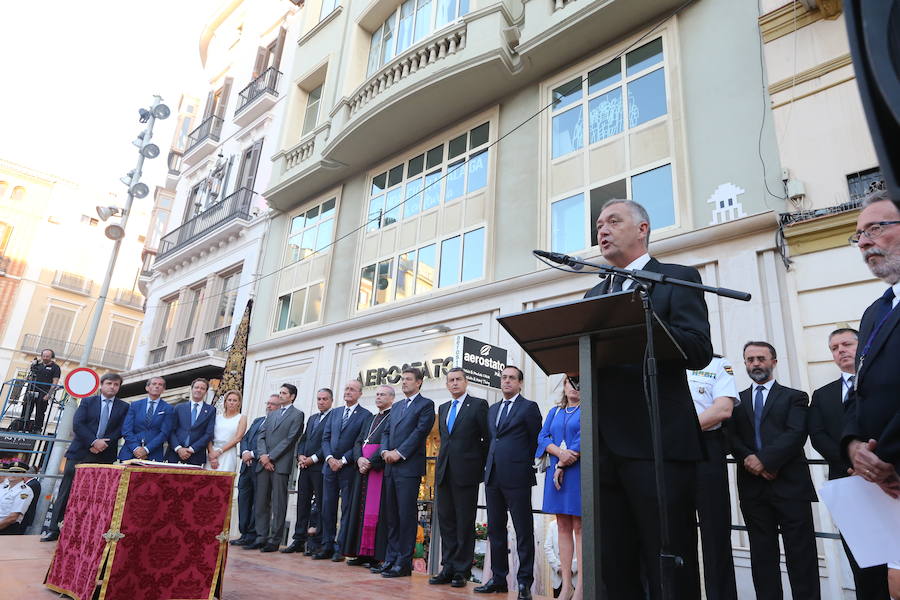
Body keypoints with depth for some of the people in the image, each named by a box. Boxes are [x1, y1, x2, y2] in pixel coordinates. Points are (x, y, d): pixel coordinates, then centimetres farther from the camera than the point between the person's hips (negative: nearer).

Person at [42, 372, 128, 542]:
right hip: (80, 453, 0)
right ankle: (55, 529, 11)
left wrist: (103, 444, -12)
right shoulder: (87, 402, 7)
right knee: (66, 491, 2)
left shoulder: (124, 407, 8)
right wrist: (94, 442, -15)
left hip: (105, 456, 0)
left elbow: (121, 430, 1)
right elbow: (77, 424, -4)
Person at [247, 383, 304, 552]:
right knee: (261, 502, 6)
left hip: (281, 464, -6)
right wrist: (262, 455, -5)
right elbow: (261, 435, 13)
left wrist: (270, 457, -11)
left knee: (278, 504, -3)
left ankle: (274, 540, 2)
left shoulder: (297, 415, 2)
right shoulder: (271, 414, 22)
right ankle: (261, 537, 13)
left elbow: (290, 439, -7)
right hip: (264, 463, 6)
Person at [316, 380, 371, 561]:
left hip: (349, 468, -5)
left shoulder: (365, 415, -3)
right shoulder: (334, 413, 14)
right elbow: (325, 438, 10)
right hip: (330, 466, 5)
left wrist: (343, 460, -14)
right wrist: (329, 458, -6)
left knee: (347, 508, 1)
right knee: (327, 507, 8)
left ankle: (340, 548, 8)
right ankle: (327, 546, 17)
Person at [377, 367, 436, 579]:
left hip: (409, 467, -7)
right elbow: (386, 431, 18)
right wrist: (385, 451, -1)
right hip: (391, 467, 7)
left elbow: (420, 432, -11)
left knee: (407, 515, -3)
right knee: (391, 515, 10)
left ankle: (404, 563, 3)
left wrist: (399, 453, -14)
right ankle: (391, 558, 19)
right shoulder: (396, 406, 22)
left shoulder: (426, 404, -1)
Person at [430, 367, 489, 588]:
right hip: (444, 471, 6)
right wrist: (444, 461, 12)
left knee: (465, 523, 1)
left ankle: (461, 571, 9)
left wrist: (480, 466, -2)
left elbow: (487, 438, -3)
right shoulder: (443, 408, 16)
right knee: (446, 521, 10)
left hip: (466, 472, -6)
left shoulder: (479, 405, -2)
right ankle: (448, 568, 18)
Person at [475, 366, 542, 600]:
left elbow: (536, 440, 0)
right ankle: (498, 579, 21)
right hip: (493, 476, 7)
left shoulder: (529, 407, -1)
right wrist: (488, 466, 12)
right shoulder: (492, 409, 18)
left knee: (523, 531, 0)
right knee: (495, 530, 11)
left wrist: (526, 465, 1)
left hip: (517, 477, -6)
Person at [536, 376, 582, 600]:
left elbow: (585, 438, -9)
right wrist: (560, 453, -12)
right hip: (556, 472, 5)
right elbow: (542, 437, 7)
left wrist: (563, 466, -10)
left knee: (579, 527, -5)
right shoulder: (555, 411, 17)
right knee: (563, 527, 5)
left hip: (578, 472, -5)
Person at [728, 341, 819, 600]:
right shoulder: (737, 400, 16)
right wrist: (748, 458, -13)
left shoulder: (794, 397, 8)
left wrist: (765, 460, -16)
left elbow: (796, 434, -7)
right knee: (762, 556, 7)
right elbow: (731, 437, 5)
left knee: (801, 556, -1)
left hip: (790, 484, -2)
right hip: (752, 486, 3)